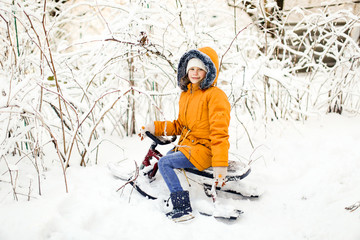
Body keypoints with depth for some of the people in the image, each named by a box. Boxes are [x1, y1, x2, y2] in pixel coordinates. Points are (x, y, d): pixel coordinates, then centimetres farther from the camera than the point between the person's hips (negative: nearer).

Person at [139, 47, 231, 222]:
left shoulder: (216, 95, -14)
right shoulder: (185, 95, 14)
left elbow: (219, 132, -21)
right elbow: (179, 126, 18)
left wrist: (220, 164, -27)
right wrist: (154, 127, 4)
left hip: (204, 150, -9)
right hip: (187, 145, 9)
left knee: (164, 163, -18)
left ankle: (183, 209, -16)